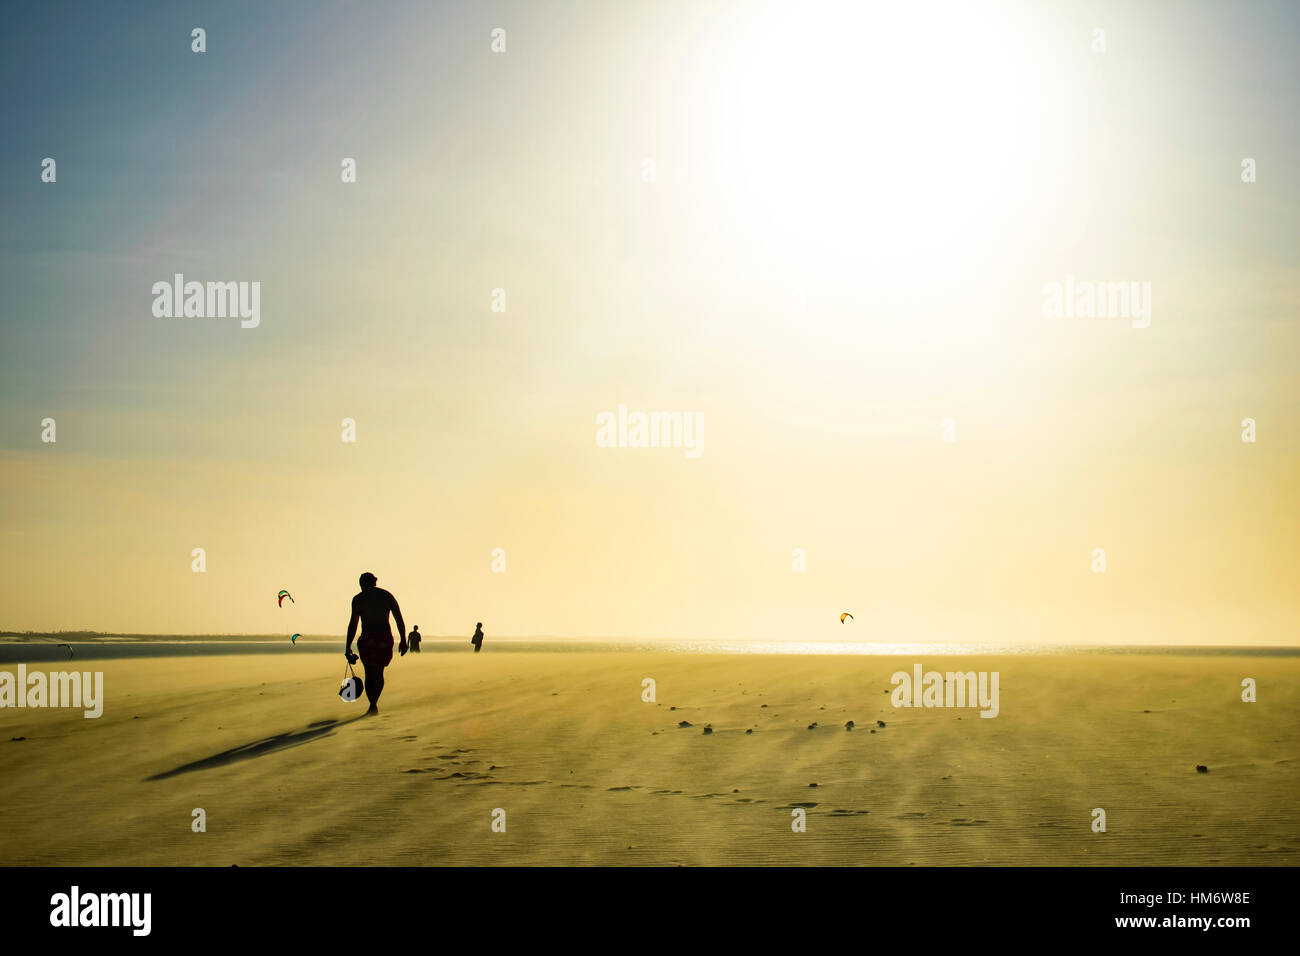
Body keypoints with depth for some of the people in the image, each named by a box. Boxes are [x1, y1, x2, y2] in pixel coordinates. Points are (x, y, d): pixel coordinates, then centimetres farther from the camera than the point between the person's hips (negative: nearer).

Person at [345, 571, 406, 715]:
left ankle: (373, 705, -6)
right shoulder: (387, 596, 10)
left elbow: (353, 623, -4)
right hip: (385, 638, 2)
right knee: (379, 672, 18)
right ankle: (374, 703, 15)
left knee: (370, 673, 8)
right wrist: (403, 640, 10)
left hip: (367, 639, -2)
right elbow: (399, 620, 6)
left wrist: (348, 647, -3)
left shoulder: (358, 599, 2)